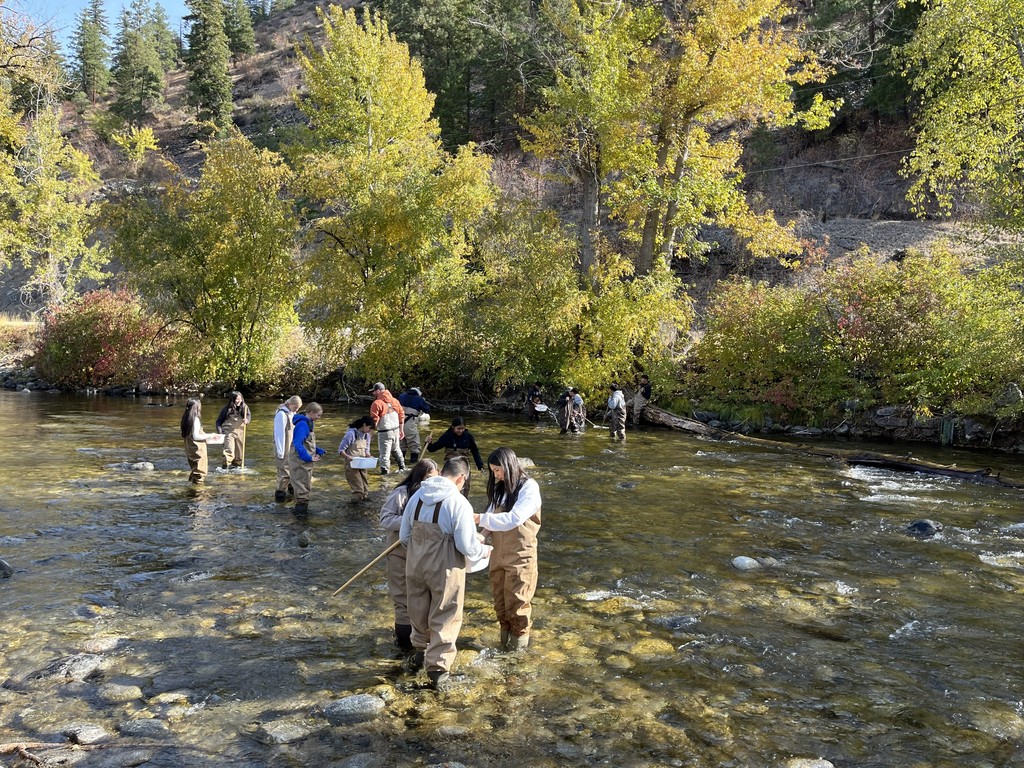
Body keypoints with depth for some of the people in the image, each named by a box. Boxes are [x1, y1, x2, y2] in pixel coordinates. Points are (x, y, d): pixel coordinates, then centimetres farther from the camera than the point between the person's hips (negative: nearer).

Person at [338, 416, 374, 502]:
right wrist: (347, 456, -29)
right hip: (352, 464, -7)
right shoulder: (351, 434, -15)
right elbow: (341, 449, -12)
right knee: (357, 487, -9)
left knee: (365, 484, 6)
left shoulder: (366, 435, 5)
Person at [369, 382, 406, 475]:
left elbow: (374, 420, -17)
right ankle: (402, 467, 34)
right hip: (396, 430, 7)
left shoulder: (376, 403, -14)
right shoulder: (394, 400, 7)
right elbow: (401, 415, 10)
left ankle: (385, 472, -2)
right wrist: (401, 430, 16)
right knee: (396, 449, 25)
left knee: (385, 453, -1)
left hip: (384, 432, -7)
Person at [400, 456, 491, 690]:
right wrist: (485, 550, 2)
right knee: (444, 618, 10)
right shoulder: (458, 502, -18)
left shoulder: (417, 496, 1)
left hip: (415, 564, 6)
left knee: (419, 610, 24)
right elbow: (467, 546, -18)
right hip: (445, 568, -5)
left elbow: (404, 535, 8)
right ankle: (438, 668, 14)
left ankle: (421, 649, 44)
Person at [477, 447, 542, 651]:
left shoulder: (529, 488, -14)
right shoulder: (499, 488, 8)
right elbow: (493, 517, 4)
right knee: (499, 598, 15)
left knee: (517, 599, 3)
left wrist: (481, 518, -29)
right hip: (498, 554, 6)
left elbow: (514, 518, -25)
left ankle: (520, 639, 22)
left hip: (520, 554, -6)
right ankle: (506, 635, 32)